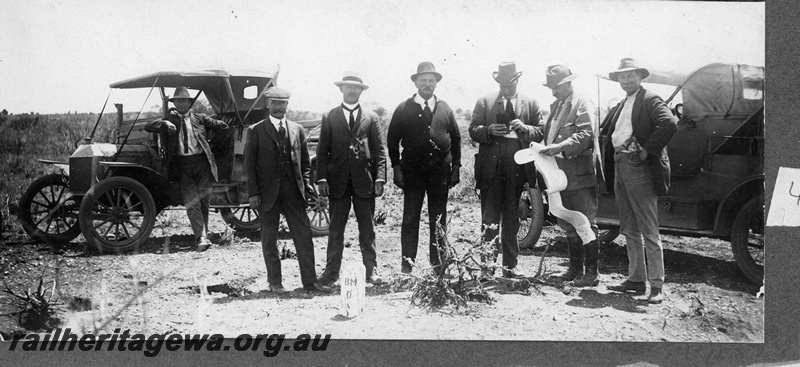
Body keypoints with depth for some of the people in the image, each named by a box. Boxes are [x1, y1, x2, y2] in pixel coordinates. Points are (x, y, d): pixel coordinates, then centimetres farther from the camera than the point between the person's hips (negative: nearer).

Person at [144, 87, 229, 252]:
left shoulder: (199, 119, 13)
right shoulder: (169, 120, 13)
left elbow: (223, 127, 15)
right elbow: (148, 127, 1)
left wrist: (213, 143, 12)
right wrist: (164, 123, -15)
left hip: (202, 163, 1)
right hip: (182, 167, -1)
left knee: (203, 202, 4)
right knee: (192, 203, -12)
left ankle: (202, 235, 18)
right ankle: (202, 238, -19)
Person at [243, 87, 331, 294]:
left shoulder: (297, 130, 11)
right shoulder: (255, 131, 3)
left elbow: (305, 162, 14)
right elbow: (249, 165, 0)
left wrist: (306, 185, 2)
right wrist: (253, 193, -7)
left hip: (293, 191, 2)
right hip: (267, 192, -2)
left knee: (304, 236, 0)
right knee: (269, 239, 5)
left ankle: (309, 280, 6)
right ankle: (275, 282, 16)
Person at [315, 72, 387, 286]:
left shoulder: (371, 118, 9)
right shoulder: (329, 118, 9)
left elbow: (379, 151, 5)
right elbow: (322, 151, 6)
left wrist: (380, 178, -5)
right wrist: (322, 178, -4)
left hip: (364, 181, 0)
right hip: (338, 182, 0)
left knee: (367, 229, 7)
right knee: (335, 229, 4)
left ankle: (371, 269, 14)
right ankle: (332, 271, 11)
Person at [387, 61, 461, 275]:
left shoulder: (445, 109, 9)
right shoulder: (403, 109, 3)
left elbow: (456, 139, 13)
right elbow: (392, 139, 3)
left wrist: (456, 166, 6)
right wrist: (396, 167, -4)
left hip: (441, 171, 2)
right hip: (412, 171, -2)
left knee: (439, 218, 7)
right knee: (410, 217, -1)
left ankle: (438, 262, 16)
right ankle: (407, 262, 5)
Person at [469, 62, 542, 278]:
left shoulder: (530, 104, 9)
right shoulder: (484, 102, 6)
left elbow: (540, 132, 6)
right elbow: (473, 131, 3)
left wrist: (524, 128, -13)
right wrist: (490, 130, -17)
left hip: (517, 168, 1)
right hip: (490, 168, -1)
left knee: (511, 219, 9)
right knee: (489, 219, 0)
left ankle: (510, 264, 17)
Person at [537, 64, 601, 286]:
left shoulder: (582, 104, -7)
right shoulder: (555, 106, 17)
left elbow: (586, 135, -19)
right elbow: (548, 134, 23)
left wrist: (560, 147, -28)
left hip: (581, 176, -8)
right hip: (562, 176, 8)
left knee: (586, 224, -2)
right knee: (569, 226, 14)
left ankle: (591, 273, 5)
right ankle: (575, 268, 25)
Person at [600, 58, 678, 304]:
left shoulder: (649, 100, -6)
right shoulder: (621, 106, 20)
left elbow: (669, 124, -22)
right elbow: (606, 131, 25)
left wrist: (647, 150, -19)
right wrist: (610, 161, 9)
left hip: (639, 168, -9)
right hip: (619, 167, 9)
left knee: (649, 231, -6)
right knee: (630, 230, 13)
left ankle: (657, 286, -2)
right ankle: (636, 279, 21)